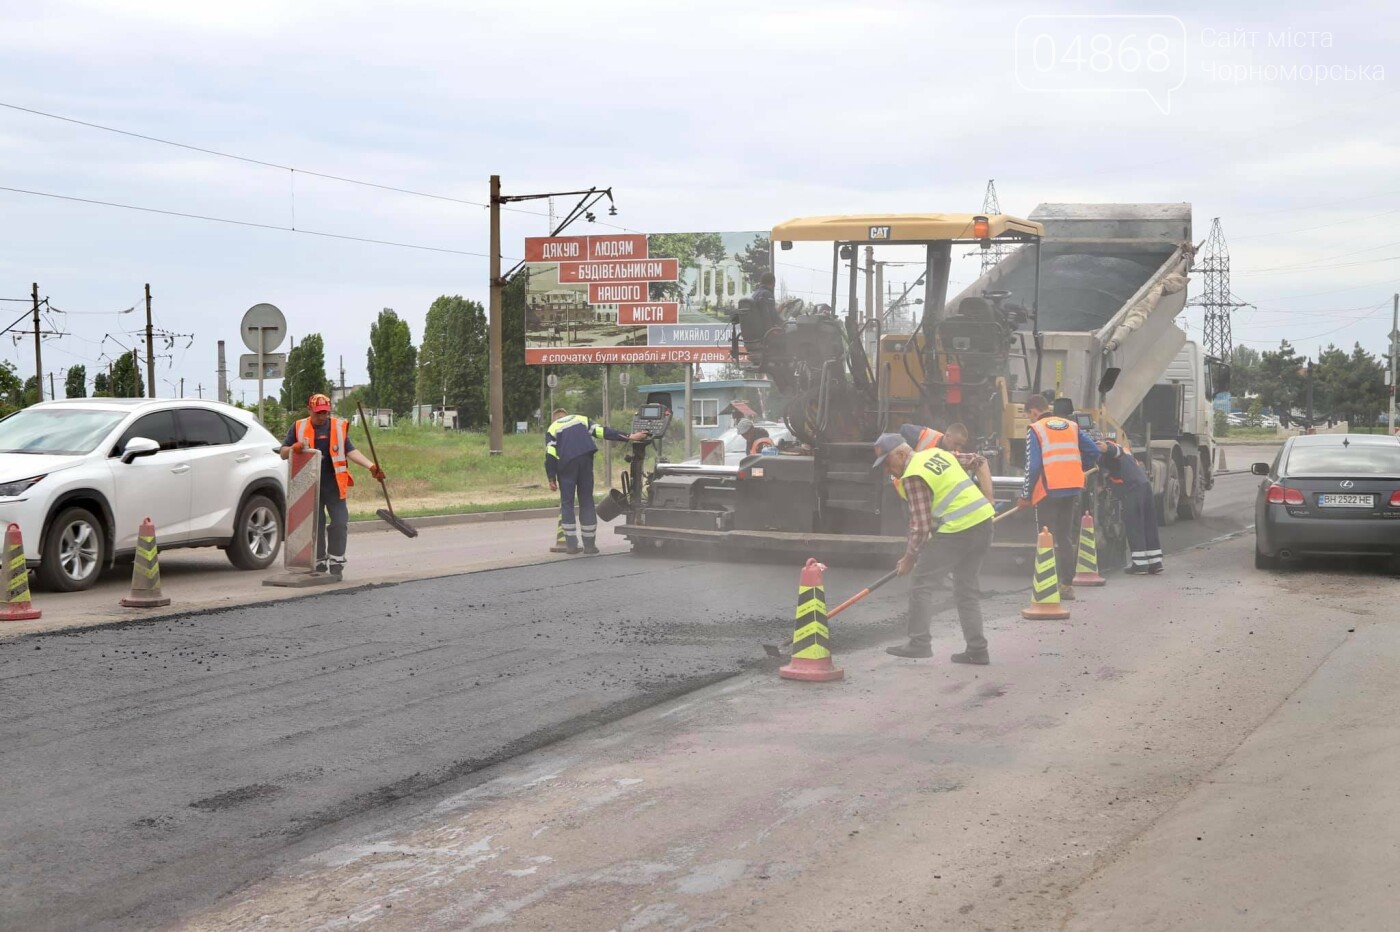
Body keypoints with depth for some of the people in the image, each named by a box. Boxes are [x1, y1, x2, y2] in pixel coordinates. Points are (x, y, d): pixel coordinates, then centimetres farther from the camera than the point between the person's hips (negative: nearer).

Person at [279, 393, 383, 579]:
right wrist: (294, 448, -16)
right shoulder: (299, 428, 5)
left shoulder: (339, 426, 5)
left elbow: (350, 451, 3)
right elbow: (283, 453, 7)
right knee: (315, 526, 6)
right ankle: (319, 563, 16)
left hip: (334, 485, 0)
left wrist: (371, 466, -10)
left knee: (340, 523, -6)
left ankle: (336, 563, 2)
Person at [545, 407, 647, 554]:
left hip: (566, 464, -2)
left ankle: (571, 544, 2)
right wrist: (629, 437, 7)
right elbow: (604, 431, 11)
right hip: (585, 459, 2)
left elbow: (550, 455, 3)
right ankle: (589, 544, 8)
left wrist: (552, 479, 4)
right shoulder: (582, 419, 23)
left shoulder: (552, 429, 16)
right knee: (587, 502, 8)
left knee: (567, 503, 7)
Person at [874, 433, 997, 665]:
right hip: (984, 522, 9)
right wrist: (987, 499, 28)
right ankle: (977, 650, 14)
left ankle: (919, 643, 2)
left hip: (956, 531, -9)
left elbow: (921, 525, -15)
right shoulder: (938, 453, 14)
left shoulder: (913, 477, -12)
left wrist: (909, 558, -4)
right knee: (967, 589, 15)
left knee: (922, 584, 2)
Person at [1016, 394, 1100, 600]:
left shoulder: (1035, 429, -4)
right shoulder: (1071, 426, 12)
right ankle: (1067, 585, 14)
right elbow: (1093, 452, 10)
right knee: (1066, 538, 14)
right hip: (1073, 489, 5)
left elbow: (1033, 465, -11)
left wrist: (1026, 495, -5)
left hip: (1049, 491, -5)